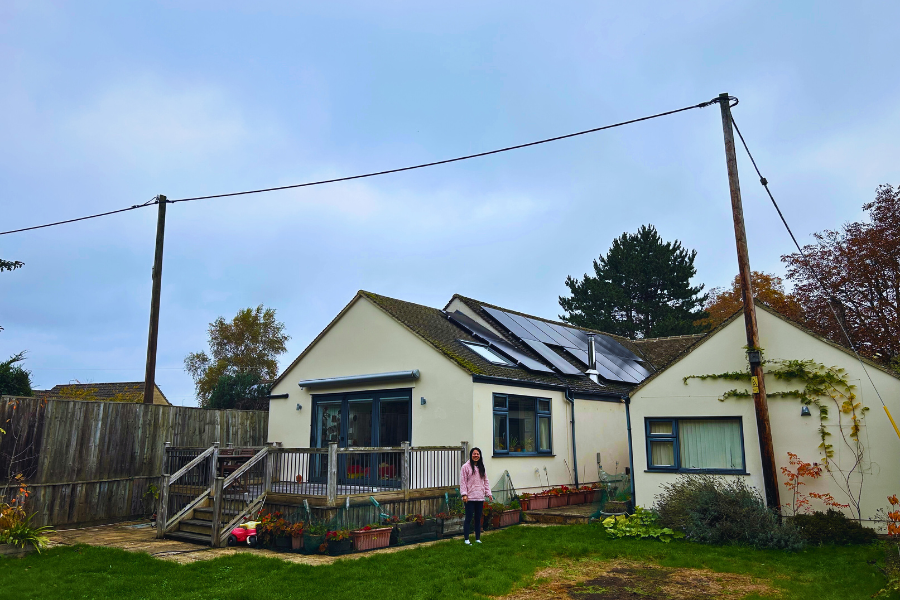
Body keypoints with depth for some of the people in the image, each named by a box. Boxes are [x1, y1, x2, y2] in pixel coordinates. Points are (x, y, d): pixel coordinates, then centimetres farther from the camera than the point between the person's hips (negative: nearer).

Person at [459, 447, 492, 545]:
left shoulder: (481, 467, 13)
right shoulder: (466, 467, -5)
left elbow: (486, 481, 17)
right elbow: (463, 481, -8)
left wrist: (489, 493, 10)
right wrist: (464, 494, -14)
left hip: (480, 497, 5)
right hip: (470, 498, -5)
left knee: (478, 518, 11)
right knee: (468, 518, -1)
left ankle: (478, 538, 20)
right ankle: (466, 539, 8)